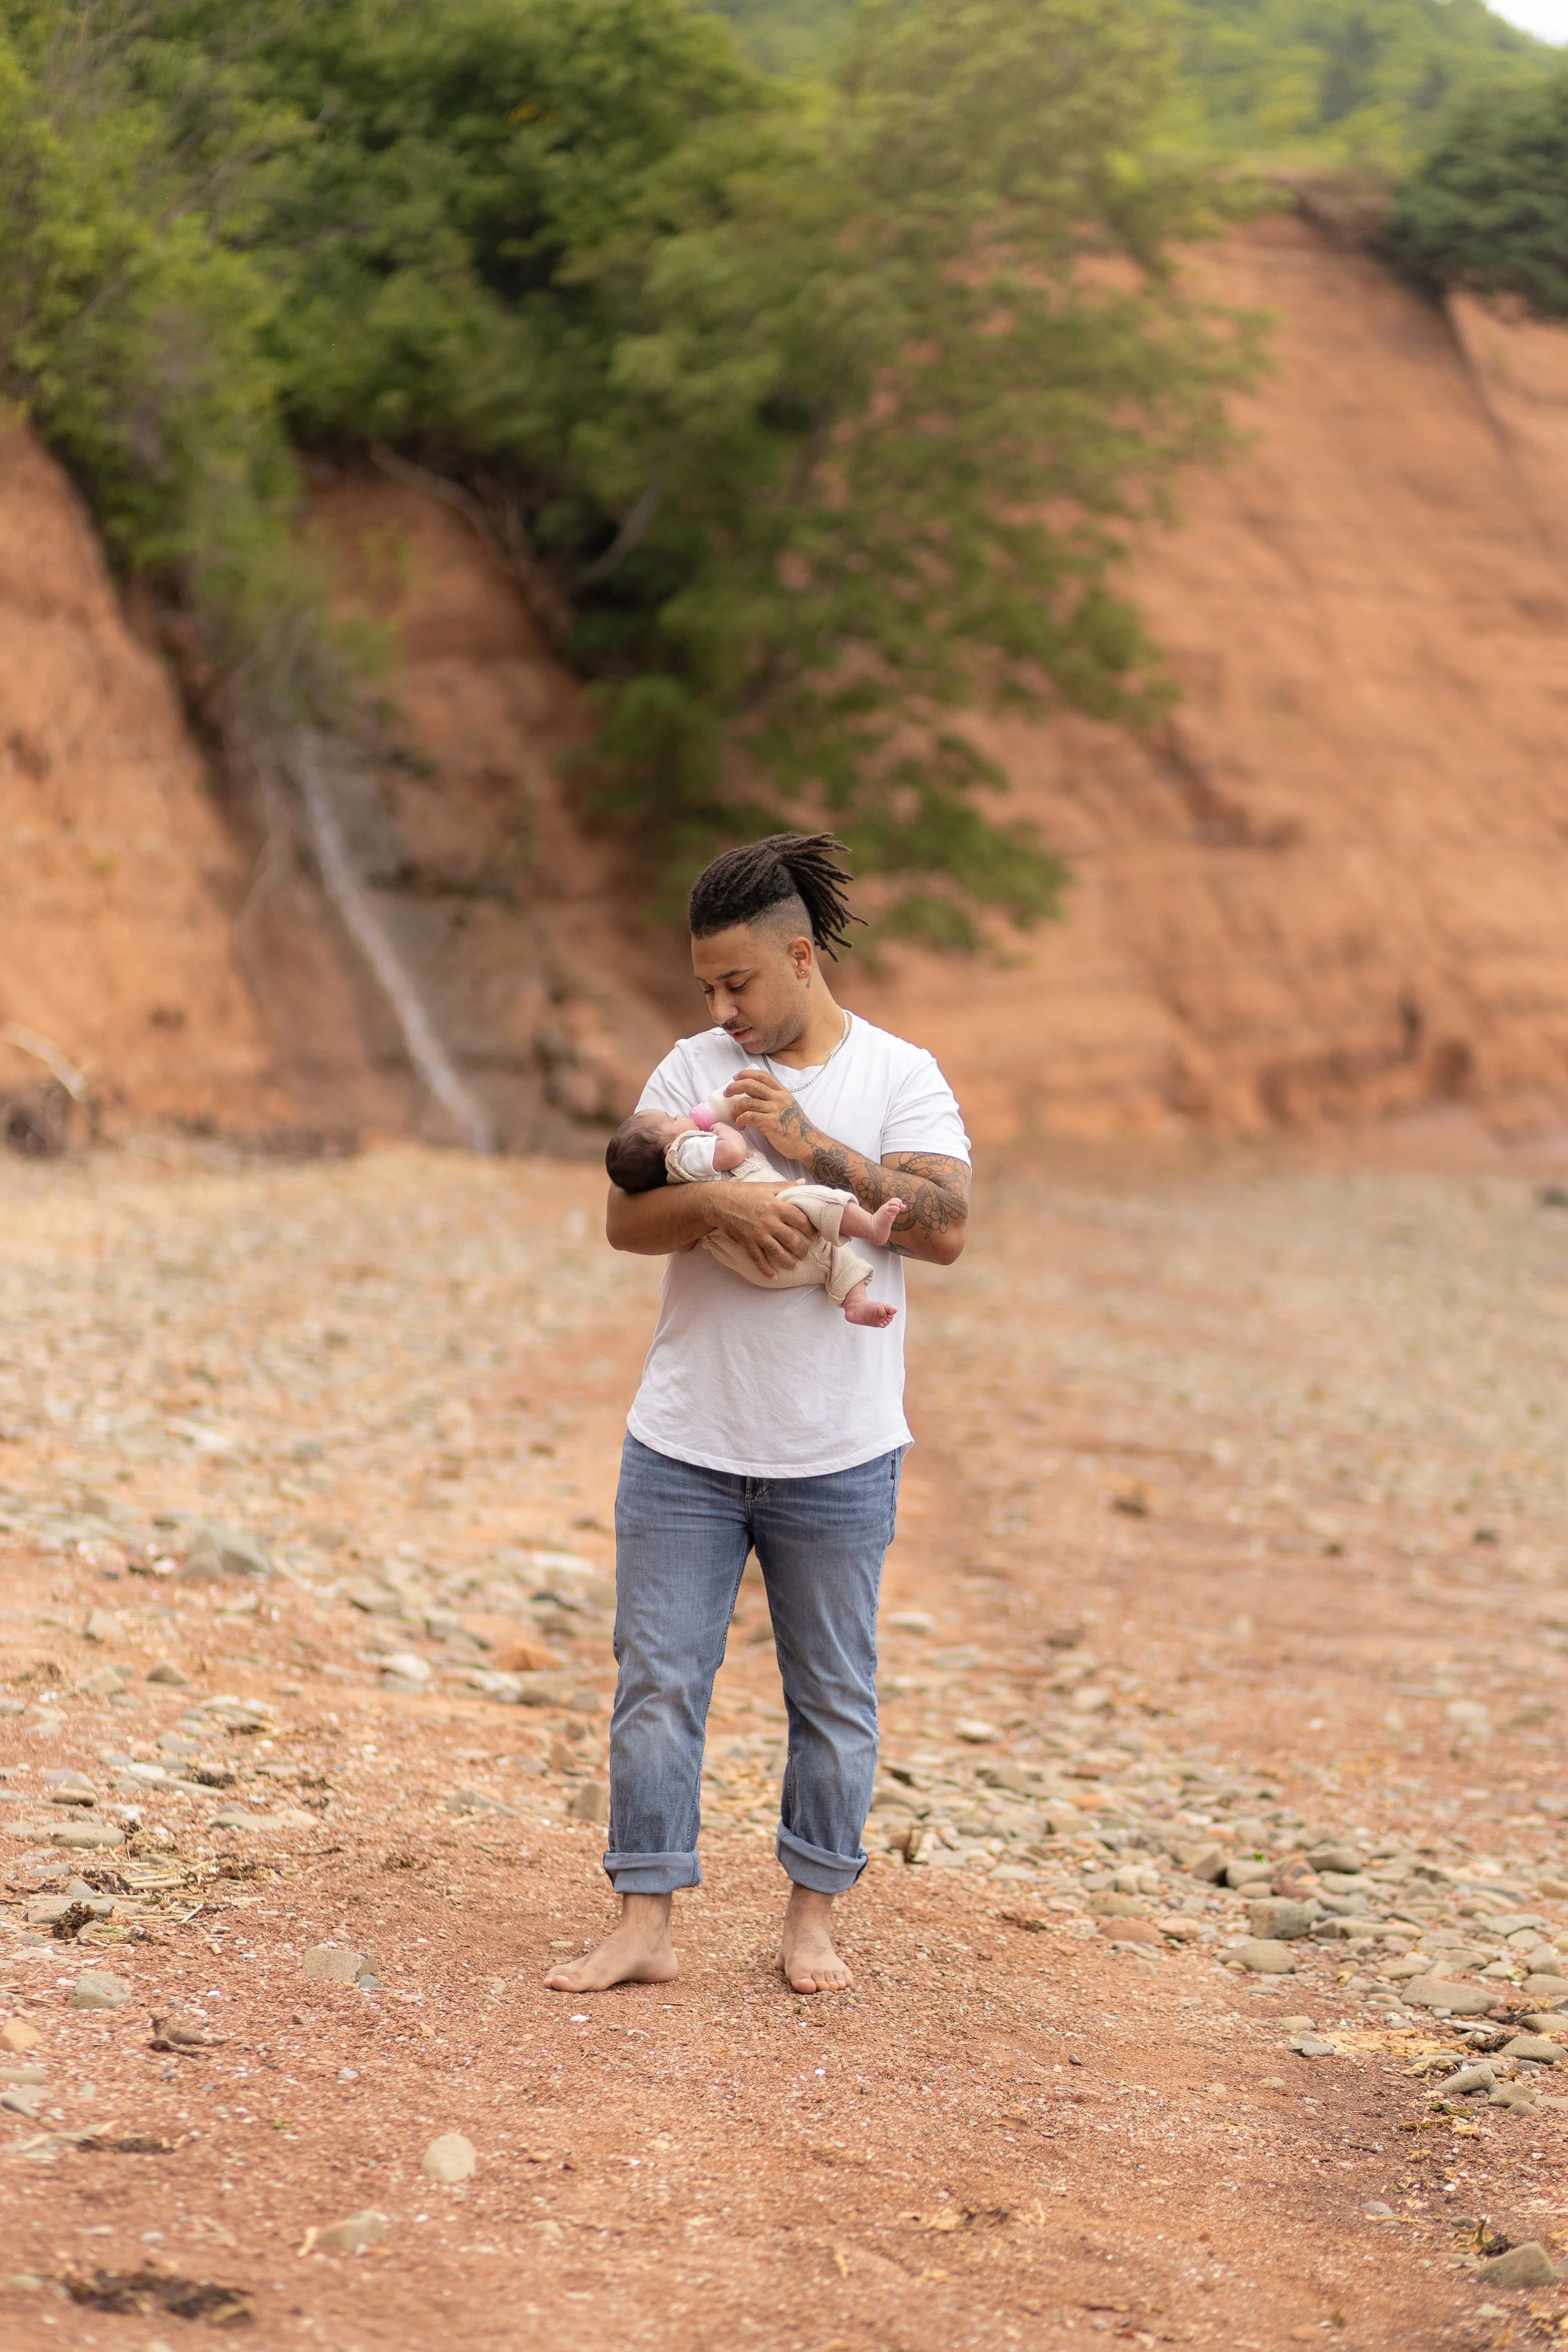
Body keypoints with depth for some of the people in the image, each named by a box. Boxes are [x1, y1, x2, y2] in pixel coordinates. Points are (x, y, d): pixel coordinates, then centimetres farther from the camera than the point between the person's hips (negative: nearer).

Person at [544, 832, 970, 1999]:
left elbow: (947, 1226, -14)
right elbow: (625, 1220, -3)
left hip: (838, 1458, -2)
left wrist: (810, 1148, -19)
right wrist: (718, 1202, -23)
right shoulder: (693, 1071, 5)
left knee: (832, 1694, 8)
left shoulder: (900, 1076, -2)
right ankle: (645, 1924, 8)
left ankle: (813, 1914, 22)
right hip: (684, 1449, 2)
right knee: (658, 1683, 1)